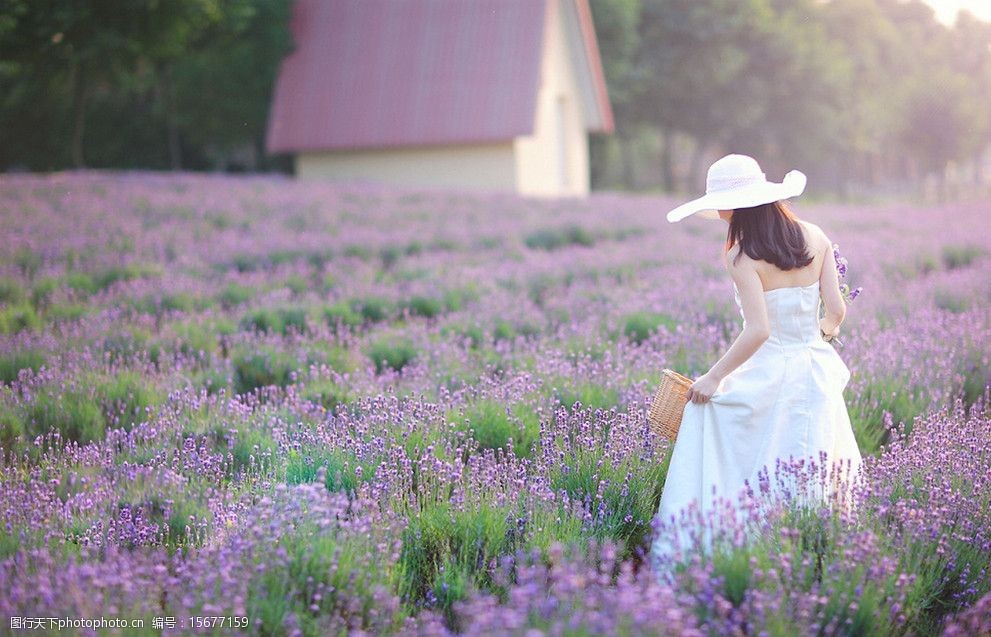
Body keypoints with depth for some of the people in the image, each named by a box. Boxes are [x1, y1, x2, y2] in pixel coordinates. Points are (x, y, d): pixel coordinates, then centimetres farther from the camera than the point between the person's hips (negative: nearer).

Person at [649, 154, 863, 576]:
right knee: (808, 478, 14)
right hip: (815, 373, 6)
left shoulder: (742, 255, -16)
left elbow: (758, 330, -23)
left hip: (766, 377, -6)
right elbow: (836, 309, 2)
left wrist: (714, 377, -15)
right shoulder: (815, 237, 1)